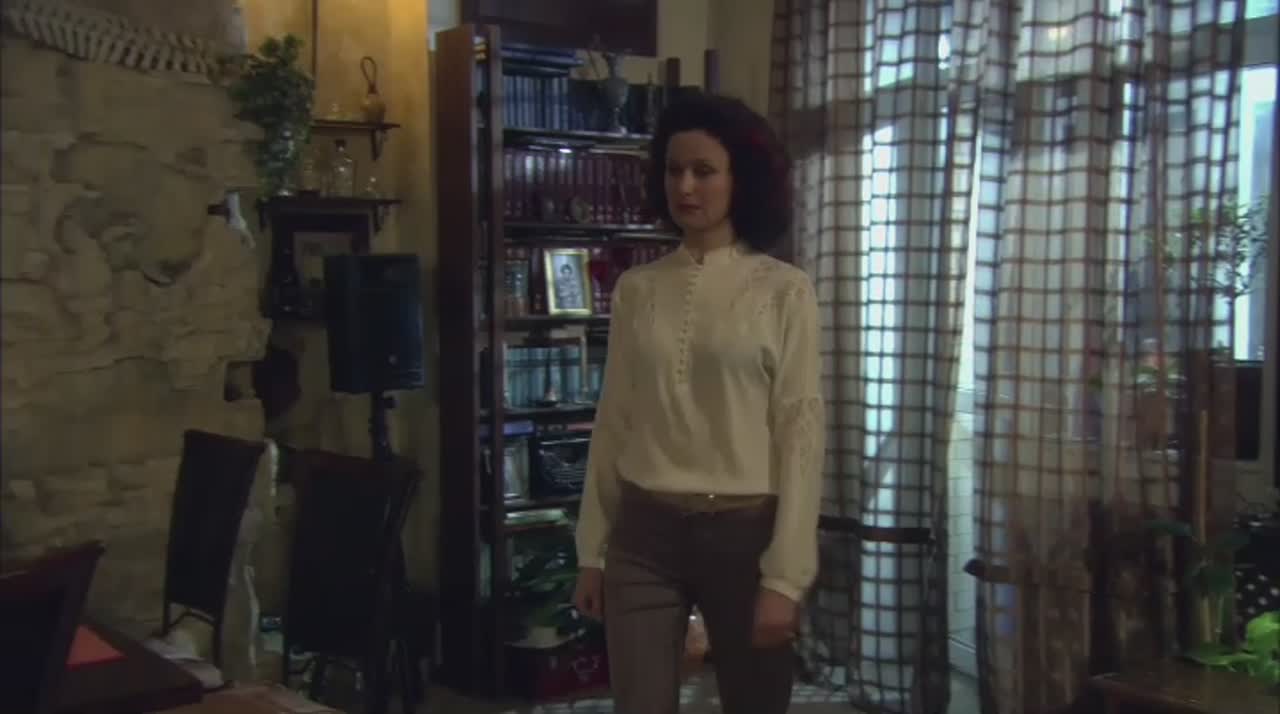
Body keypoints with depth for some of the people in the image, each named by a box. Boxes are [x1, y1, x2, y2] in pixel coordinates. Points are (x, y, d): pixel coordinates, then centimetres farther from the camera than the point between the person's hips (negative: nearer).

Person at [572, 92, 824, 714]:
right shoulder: (636, 289, 6)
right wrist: (592, 550, 8)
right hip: (644, 534, 2)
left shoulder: (784, 291, -4)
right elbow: (612, 424, 9)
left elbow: (800, 434, -7)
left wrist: (785, 575, -11)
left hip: (744, 533, -2)